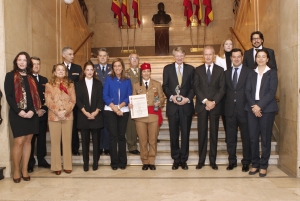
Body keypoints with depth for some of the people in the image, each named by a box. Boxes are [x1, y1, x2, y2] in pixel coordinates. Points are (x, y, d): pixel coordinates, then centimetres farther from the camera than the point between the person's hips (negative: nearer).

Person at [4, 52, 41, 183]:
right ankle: (16, 171, 7)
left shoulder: (31, 77, 13)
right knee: (19, 142, -7)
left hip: (31, 114, 4)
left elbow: (35, 95, 7)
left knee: (28, 141, 6)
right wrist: (19, 111, -16)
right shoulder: (10, 76, 3)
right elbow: (8, 96, -5)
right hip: (17, 114, -4)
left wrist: (32, 110, -9)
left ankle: (25, 170, 13)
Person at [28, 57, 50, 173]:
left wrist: (44, 110, -4)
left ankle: (41, 160, 18)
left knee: (42, 137, 9)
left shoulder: (44, 80, 15)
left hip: (43, 114, 4)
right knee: (30, 139, 2)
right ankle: (30, 162, 10)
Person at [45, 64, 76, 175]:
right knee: (55, 141, 2)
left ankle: (68, 166, 13)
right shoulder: (49, 85, 5)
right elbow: (48, 101, -3)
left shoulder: (70, 84, 9)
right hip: (54, 116, -1)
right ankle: (56, 167, 10)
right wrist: (57, 112, -14)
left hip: (68, 116, 1)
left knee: (67, 141, 5)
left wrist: (66, 111, -12)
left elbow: (73, 100, 2)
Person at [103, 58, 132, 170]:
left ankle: (122, 161, 12)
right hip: (110, 110, -1)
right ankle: (114, 162, 5)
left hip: (124, 111, 1)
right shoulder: (108, 79, 5)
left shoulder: (127, 81, 8)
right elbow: (105, 96, -2)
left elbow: (129, 97, 1)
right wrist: (114, 108, -13)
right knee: (113, 136, -1)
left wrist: (119, 106, -14)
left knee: (121, 136, 4)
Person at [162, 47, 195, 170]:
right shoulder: (167, 68, 7)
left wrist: (188, 98, -12)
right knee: (174, 135, 6)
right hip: (172, 106, 0)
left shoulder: (190, 69, 7)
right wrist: (171, 96, -13)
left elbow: (193, 87, 4)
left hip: (186, 106, 0)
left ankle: (183, 160, 17)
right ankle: (176, 160, 18)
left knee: (185, 134, 5)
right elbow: (165, 86, 3)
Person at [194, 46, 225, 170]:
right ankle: (201, 160, 11)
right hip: (201, 106, 0)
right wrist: (205, 101, -13)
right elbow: (196, 88, -1)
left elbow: (222, 88, 1)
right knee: (202, 133, 2)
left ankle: (213, 161, 13)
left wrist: (214, 102, -13)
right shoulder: (198, 70, 8)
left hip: (215, 106, 0)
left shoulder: (220, 70, 8)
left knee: (214, 133, 5)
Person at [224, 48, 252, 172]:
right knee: (230, 137, 9)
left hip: (244, 109, -3)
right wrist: (225, 106, 0)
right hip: (230, 109, 3)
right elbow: (225, 90, 9)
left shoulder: (249, 72, 1)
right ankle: (232, 161, 21)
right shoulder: (226, 73, 12)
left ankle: (246, 162, 18)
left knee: (246, 137, 5)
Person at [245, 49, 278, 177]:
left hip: (267, 109, -3)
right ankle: (255, 164, 13)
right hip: (252, 108, 3)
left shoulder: (272, 72, 4)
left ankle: (263, 166, 11)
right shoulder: (252, 73, 13)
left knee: (266, 138, 1)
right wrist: (253, 106, -11)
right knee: (253, 137, 3)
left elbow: (272, 91, -6)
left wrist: (260, 106, -15)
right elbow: (247, 91, 4)